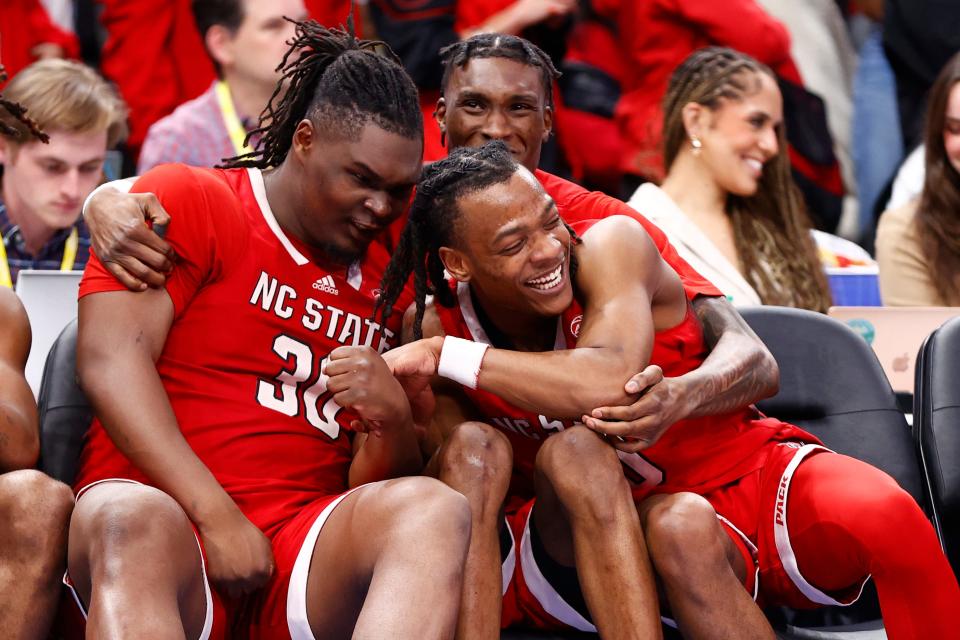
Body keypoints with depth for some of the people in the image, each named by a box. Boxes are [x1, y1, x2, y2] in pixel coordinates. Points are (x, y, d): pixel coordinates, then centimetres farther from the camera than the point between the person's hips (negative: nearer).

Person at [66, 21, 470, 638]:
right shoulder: (188, 201, 8)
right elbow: (110, 357, -7)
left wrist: (392, 420, -7)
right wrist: (216, 514, -16)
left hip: (305, 545, 4)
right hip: (168, 520, -4)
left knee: (436, 510, -28)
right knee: (132, 520, -40)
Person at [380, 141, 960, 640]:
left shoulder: (609, 244, -15)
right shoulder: (436, 325, -5)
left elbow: (609, 382, -33)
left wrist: (443, 357, -29)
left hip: (757, 473, -1)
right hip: (634, 519, 1)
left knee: (884, 516, -35)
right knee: (678, 523, -39)